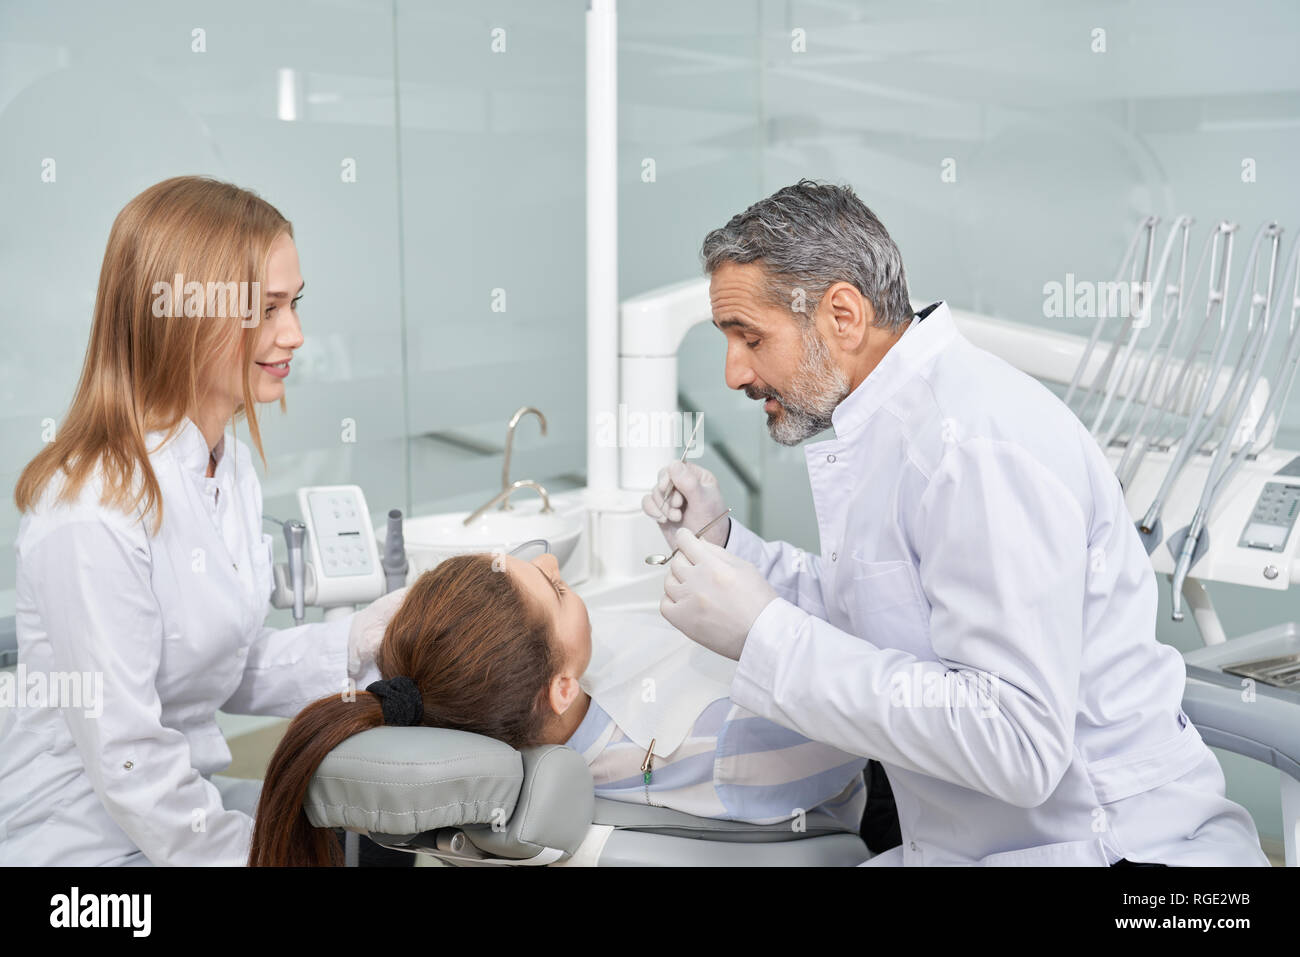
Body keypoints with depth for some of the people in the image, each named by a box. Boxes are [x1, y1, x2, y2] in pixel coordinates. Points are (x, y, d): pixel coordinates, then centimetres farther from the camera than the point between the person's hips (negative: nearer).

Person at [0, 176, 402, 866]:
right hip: (87, 841, -8)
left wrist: (360, 640, -5)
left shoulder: (230, 464, 3)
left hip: (184, 802, 8)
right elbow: (126, 763, -24)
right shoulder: (94, 512, -27)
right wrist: (247, 852, -17)